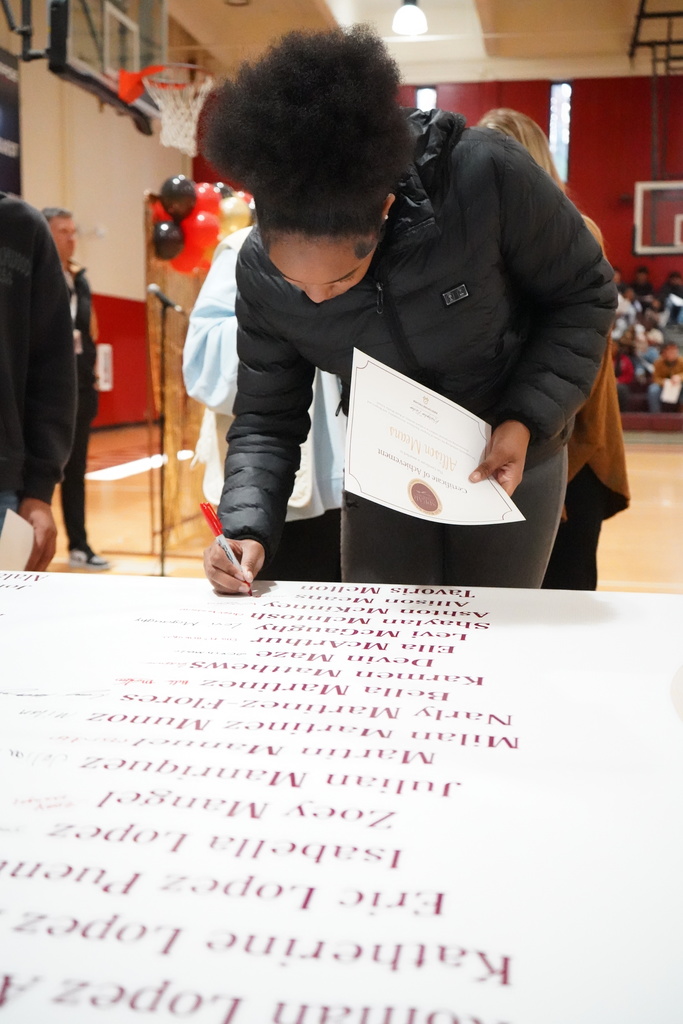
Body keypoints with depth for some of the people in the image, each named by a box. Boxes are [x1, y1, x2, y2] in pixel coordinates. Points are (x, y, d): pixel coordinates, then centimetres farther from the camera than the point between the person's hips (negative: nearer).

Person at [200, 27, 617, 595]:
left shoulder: (484, 175, -30)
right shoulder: (260, 271, -19)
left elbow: (583, 293, -14)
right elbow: (265, 420, -9)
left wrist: (528, 420, -24)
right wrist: (248, 529, -25)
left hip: (509, 462, -1)